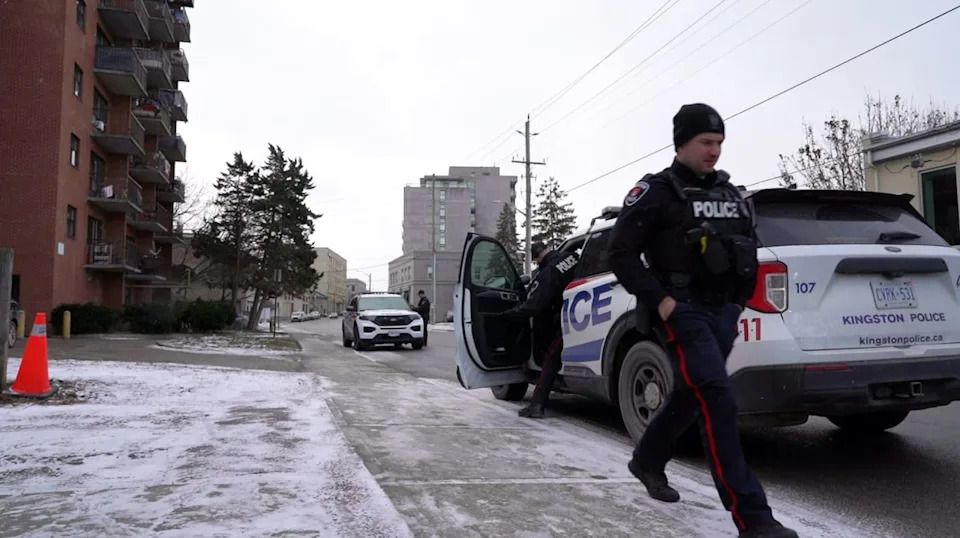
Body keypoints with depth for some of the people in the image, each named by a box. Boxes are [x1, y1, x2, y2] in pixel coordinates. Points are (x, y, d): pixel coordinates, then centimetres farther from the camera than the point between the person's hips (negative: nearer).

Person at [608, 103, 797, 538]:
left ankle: (646, 461, 40)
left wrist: (741, 298, 11)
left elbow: (749, 248, 23)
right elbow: (621, 253, -10)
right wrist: (659, 300, -16)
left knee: (690, 397, 16)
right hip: (683, 311, -7)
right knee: (718, 401, -16)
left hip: (723, 311, 7)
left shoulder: (730, 194, 15)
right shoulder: (656, 192, -5)